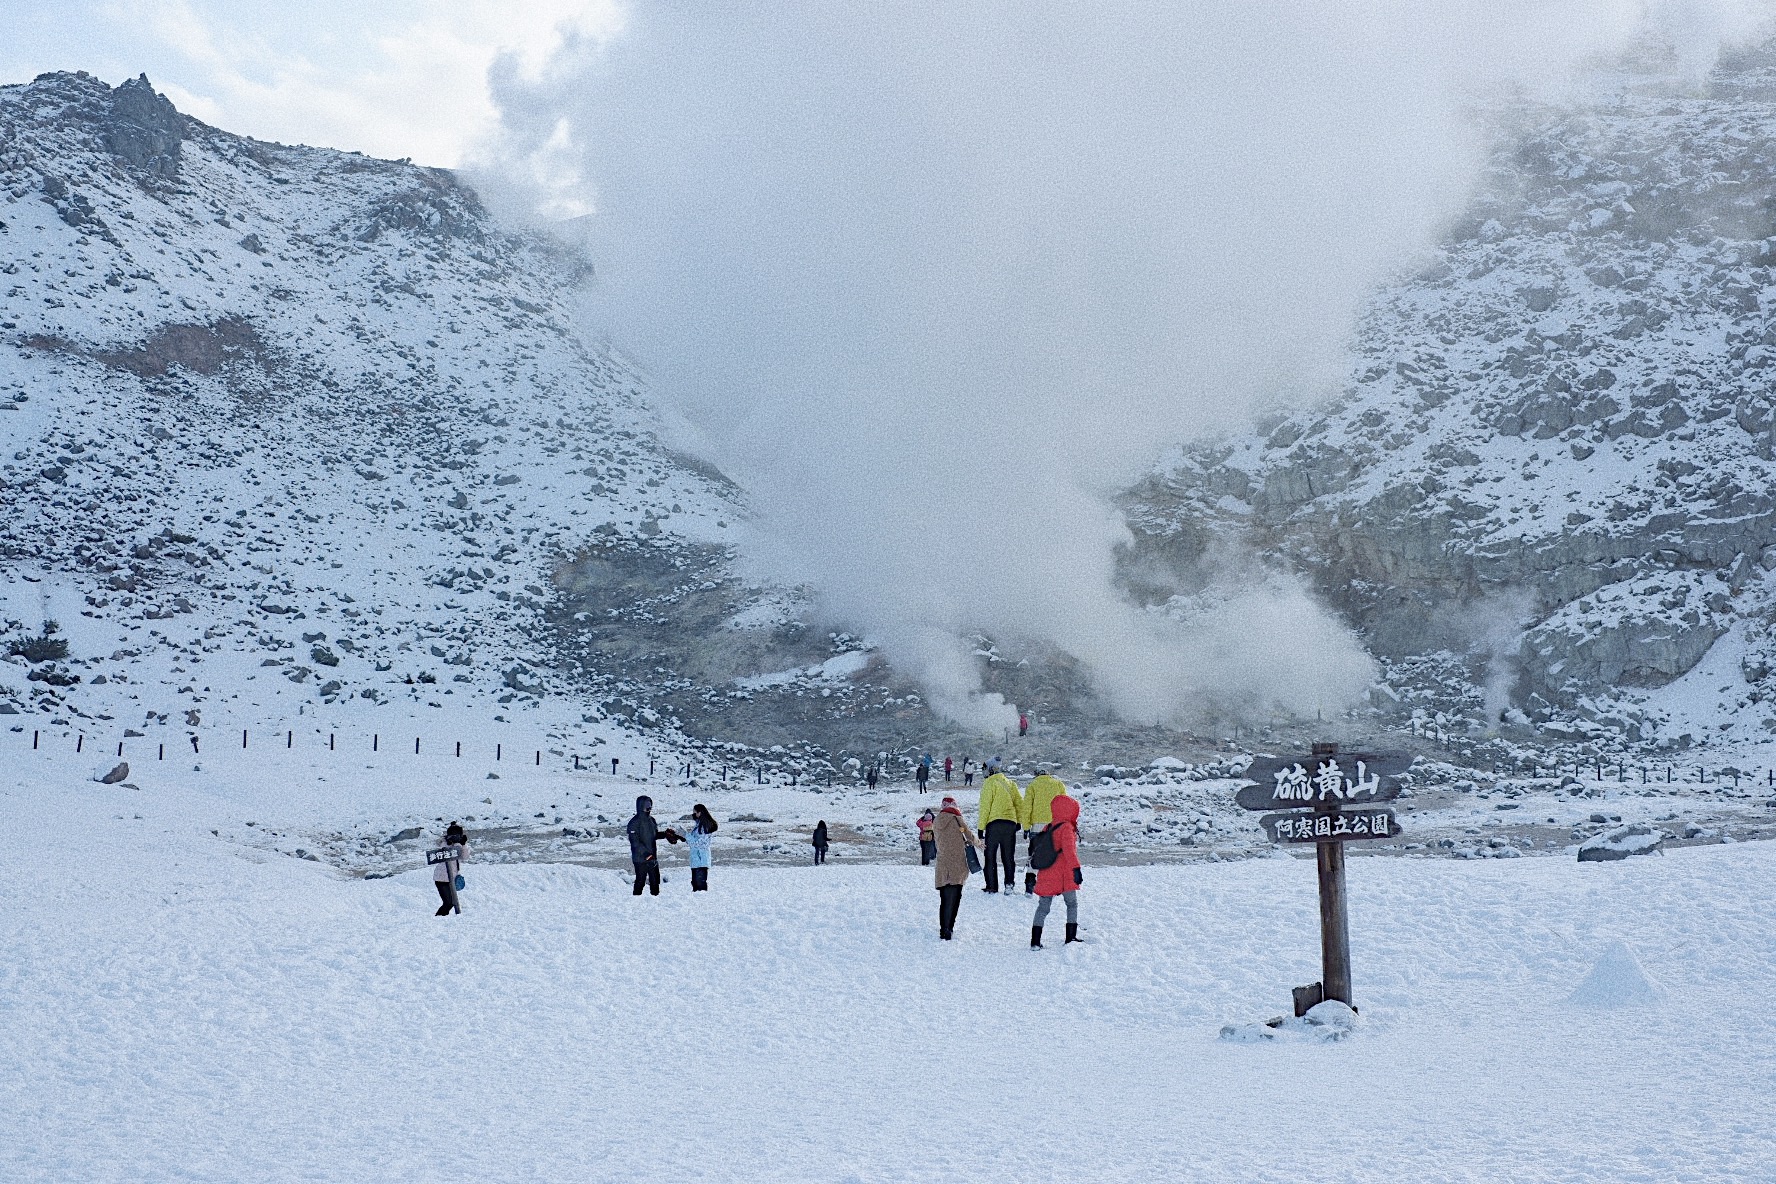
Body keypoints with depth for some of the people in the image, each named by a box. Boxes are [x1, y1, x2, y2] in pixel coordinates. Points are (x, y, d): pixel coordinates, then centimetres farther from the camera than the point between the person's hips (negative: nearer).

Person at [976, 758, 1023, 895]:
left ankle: (992, 886, 0)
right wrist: (1019, 821, 18)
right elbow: (1019, 803, 11)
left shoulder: (989, 783, -4)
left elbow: (985, 806, -7)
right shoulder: (1010, 783, 14)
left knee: (990, 855, 3)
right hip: (1011, 824, 5)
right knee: (1008, 856, 10)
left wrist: (980, 827, -4)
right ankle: (1009, 884, -2)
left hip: (994, 823, -5)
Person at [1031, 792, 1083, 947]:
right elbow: (1069, 850, -22)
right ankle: (1071, 936, 5)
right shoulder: (1066, 828, -11)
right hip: (1065, 876, -6)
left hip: (1046, 875, 6)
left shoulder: (1049, 827, 12)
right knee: (1072, 904, 10)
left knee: (1043, 907, 9)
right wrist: (1076, 868, -25)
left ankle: (1035, 940, 4)